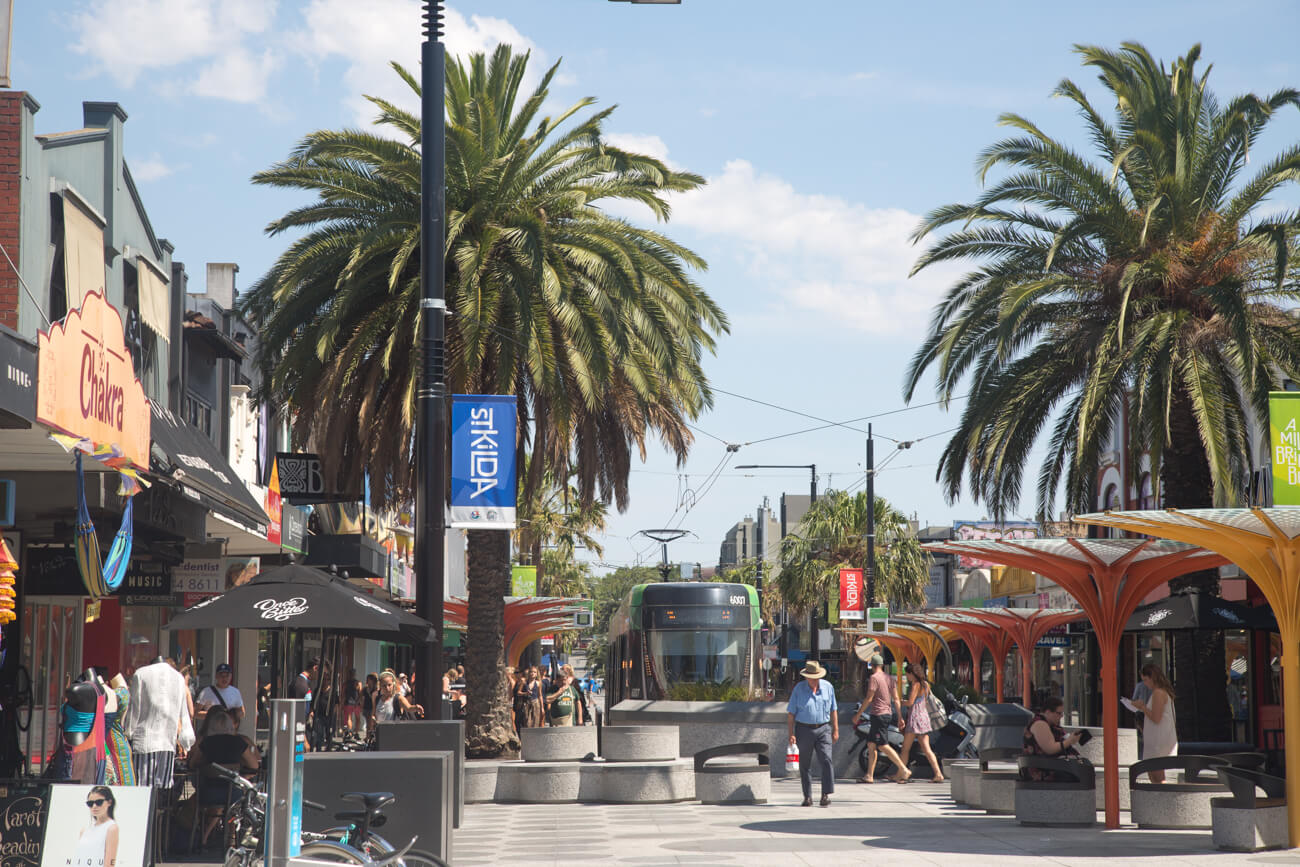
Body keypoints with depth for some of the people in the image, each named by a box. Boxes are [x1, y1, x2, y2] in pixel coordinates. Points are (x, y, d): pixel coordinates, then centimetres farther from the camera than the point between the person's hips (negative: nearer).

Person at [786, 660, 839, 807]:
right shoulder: (798, 689, -3)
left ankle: (826, 795, -14)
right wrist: (791, 734, -8)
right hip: (804, 730, -1)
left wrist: (835, 730, 8)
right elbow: (790, 713, -1)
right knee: (805, 765, 4)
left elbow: (833, 710, 12)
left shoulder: (828, 687, 4)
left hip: (823, 729, 1)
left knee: (826, 760, -15)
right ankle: (807, 797, 12)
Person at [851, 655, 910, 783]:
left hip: (878, 715, -9)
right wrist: (900, 717, 15)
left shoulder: (874, 678, -12)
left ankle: (904, 770, -13)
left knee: (883, 746, -9)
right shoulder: (888, 678, 12)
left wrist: (858, 715, -9)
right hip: (888, 714, 9)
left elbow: (869, 699, -15)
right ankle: (869, 775, 11)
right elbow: (896, 698, 12)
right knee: (871, 745, 12)